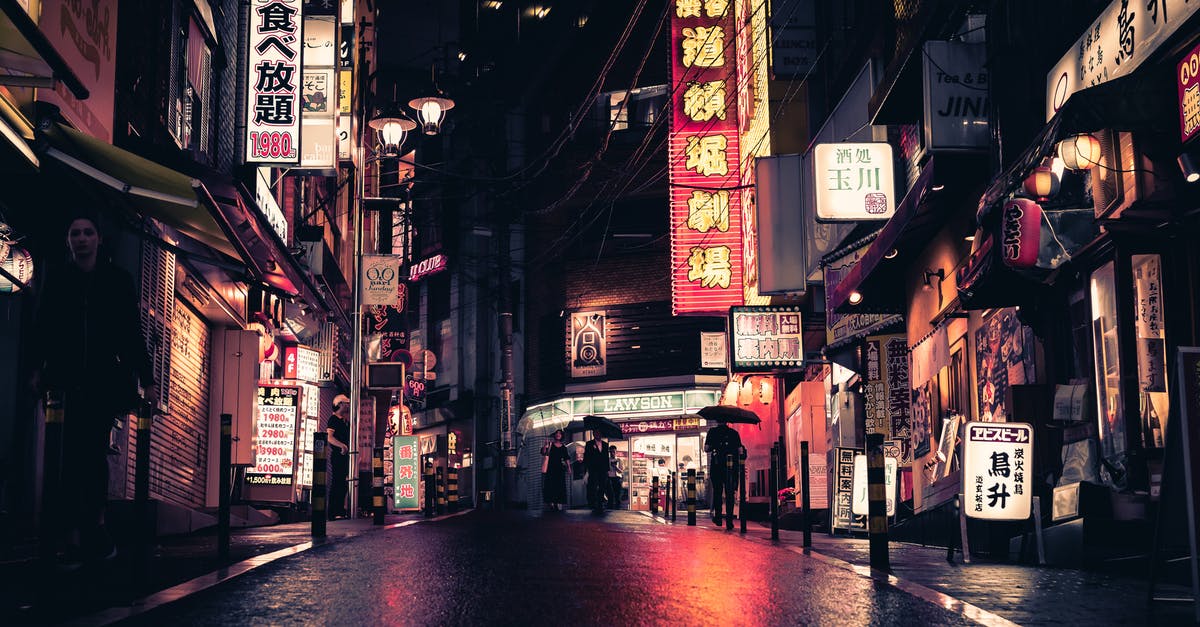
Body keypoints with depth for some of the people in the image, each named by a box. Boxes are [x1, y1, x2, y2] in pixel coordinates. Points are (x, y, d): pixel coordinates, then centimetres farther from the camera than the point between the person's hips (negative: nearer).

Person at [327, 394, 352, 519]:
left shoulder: (345, 419, 18)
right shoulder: (333, 418, -8)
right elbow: (329, 437, -22)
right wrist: (342, 445, -33)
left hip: (345, 455, 9)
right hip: (337, 455, -9)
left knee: (344, 483, 11)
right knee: (337, 483, -10)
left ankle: (340, 511, 17)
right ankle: (333, 513, -9)